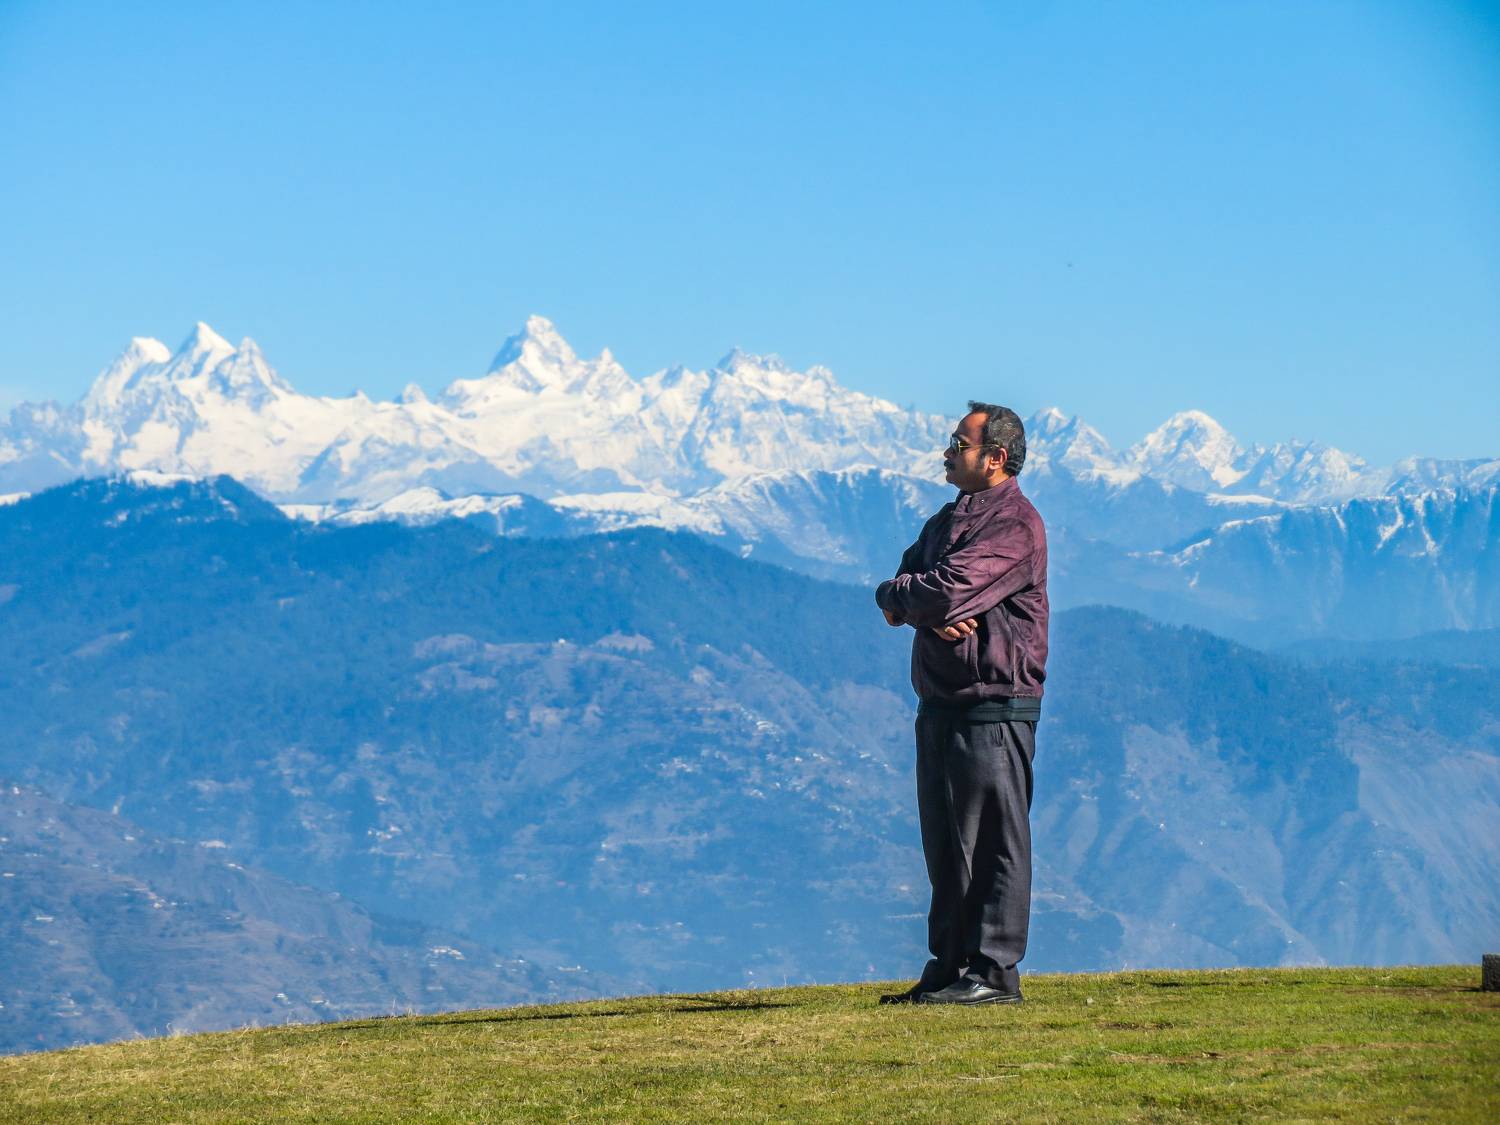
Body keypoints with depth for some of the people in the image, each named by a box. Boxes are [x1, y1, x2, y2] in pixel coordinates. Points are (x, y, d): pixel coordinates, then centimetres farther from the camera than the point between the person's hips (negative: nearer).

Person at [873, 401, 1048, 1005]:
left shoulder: (1015, 524, -11)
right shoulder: (948, 519, 20)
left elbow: (947, 592, -22)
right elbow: (903, 584, 10)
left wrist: (898, 596, -2)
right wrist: (929, 610, -12)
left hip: (994, 704, -9)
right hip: (940, 703, 9)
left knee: (993, 841, -6)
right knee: (946, 843, 11)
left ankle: (994, 972, -4)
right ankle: (950, 968, 17)